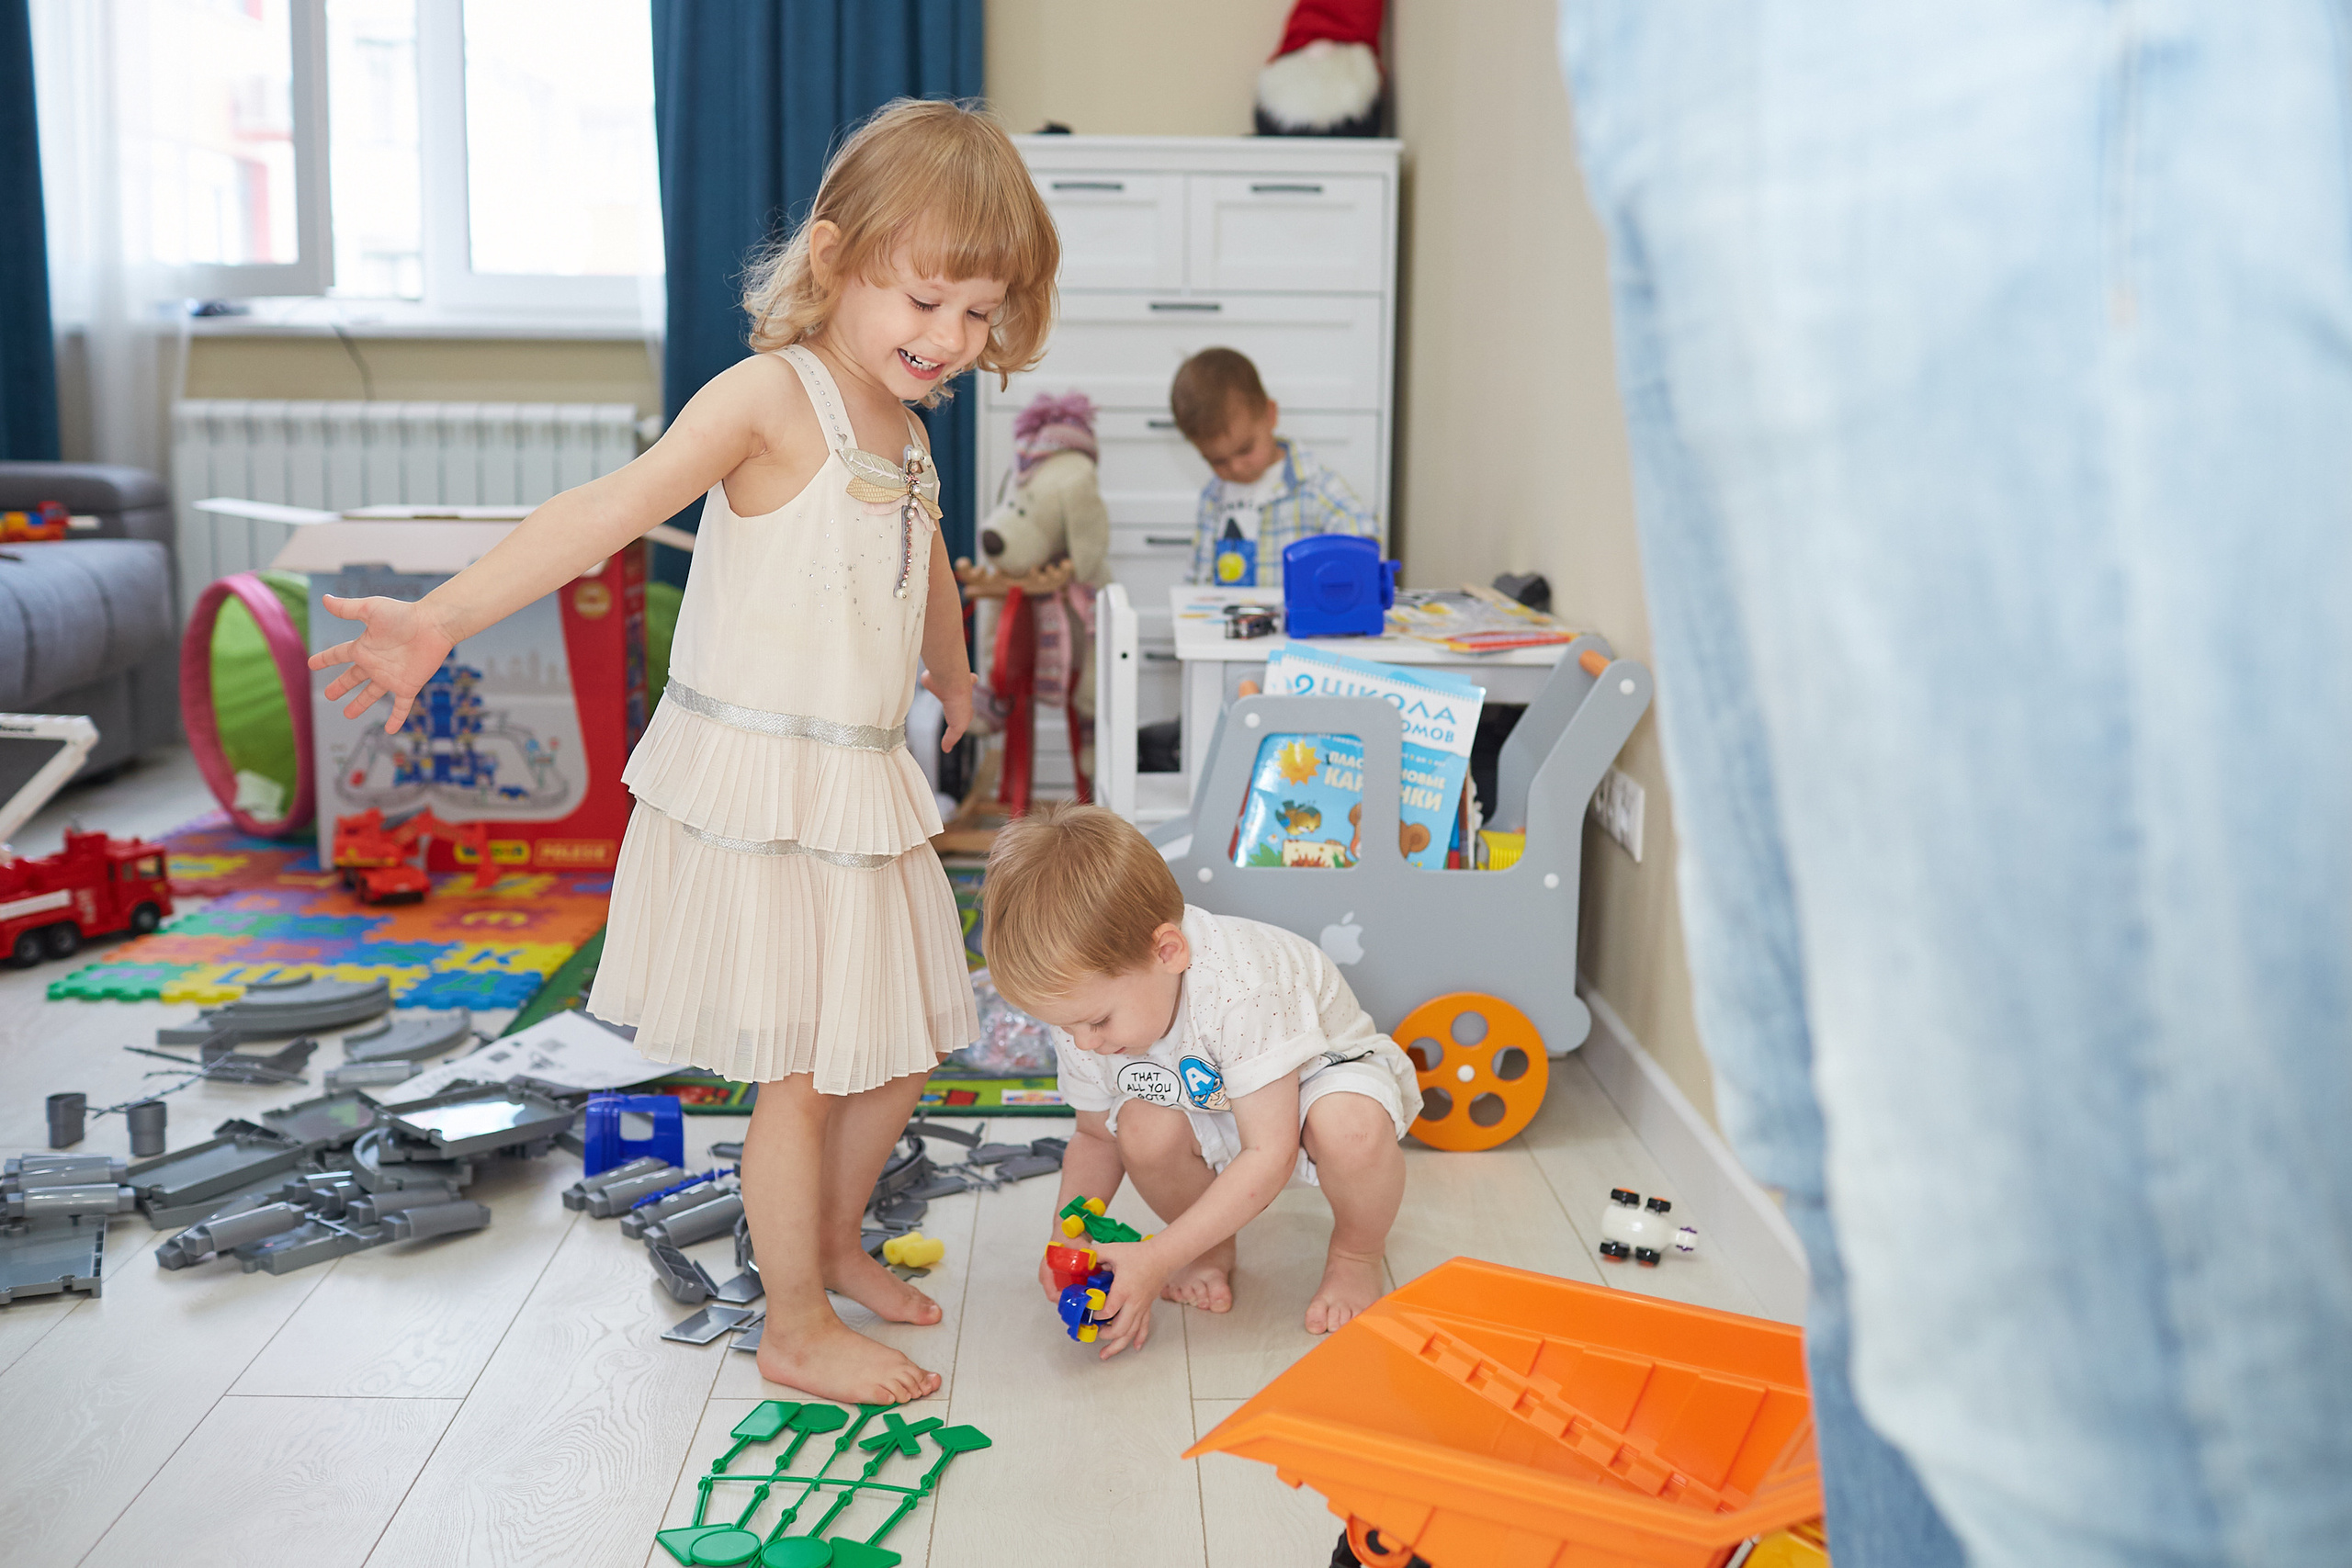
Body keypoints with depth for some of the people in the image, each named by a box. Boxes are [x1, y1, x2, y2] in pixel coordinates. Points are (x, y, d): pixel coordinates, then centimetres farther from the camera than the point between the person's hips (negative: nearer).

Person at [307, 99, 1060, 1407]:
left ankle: (835, 1245, 41)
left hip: (865, 787, 8)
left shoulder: (904, 430, 11)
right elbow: (614, 509, -28)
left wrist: (954, 683, 47)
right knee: (801, 1077, 1)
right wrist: (445, 617, -41)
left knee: (897, 1050, 17)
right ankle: (797, 1330, 20)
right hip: (755, 794, -8)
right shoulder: (771, 395, -15)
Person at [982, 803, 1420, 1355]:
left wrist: (1157, 1258, -37)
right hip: (1212, 1115, 5)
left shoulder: (1237, 987, -40)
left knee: (1351, 1125, -39)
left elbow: (1268, 1156, -36)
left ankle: (1356, 1255, -6)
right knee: (1142, 1128, -28)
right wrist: (1068, 1235, -20)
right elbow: (1095, 1136, -1)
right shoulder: (1083, 1004, -19)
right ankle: (1213, 1249, 3)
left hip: (1321, 1074, -5)